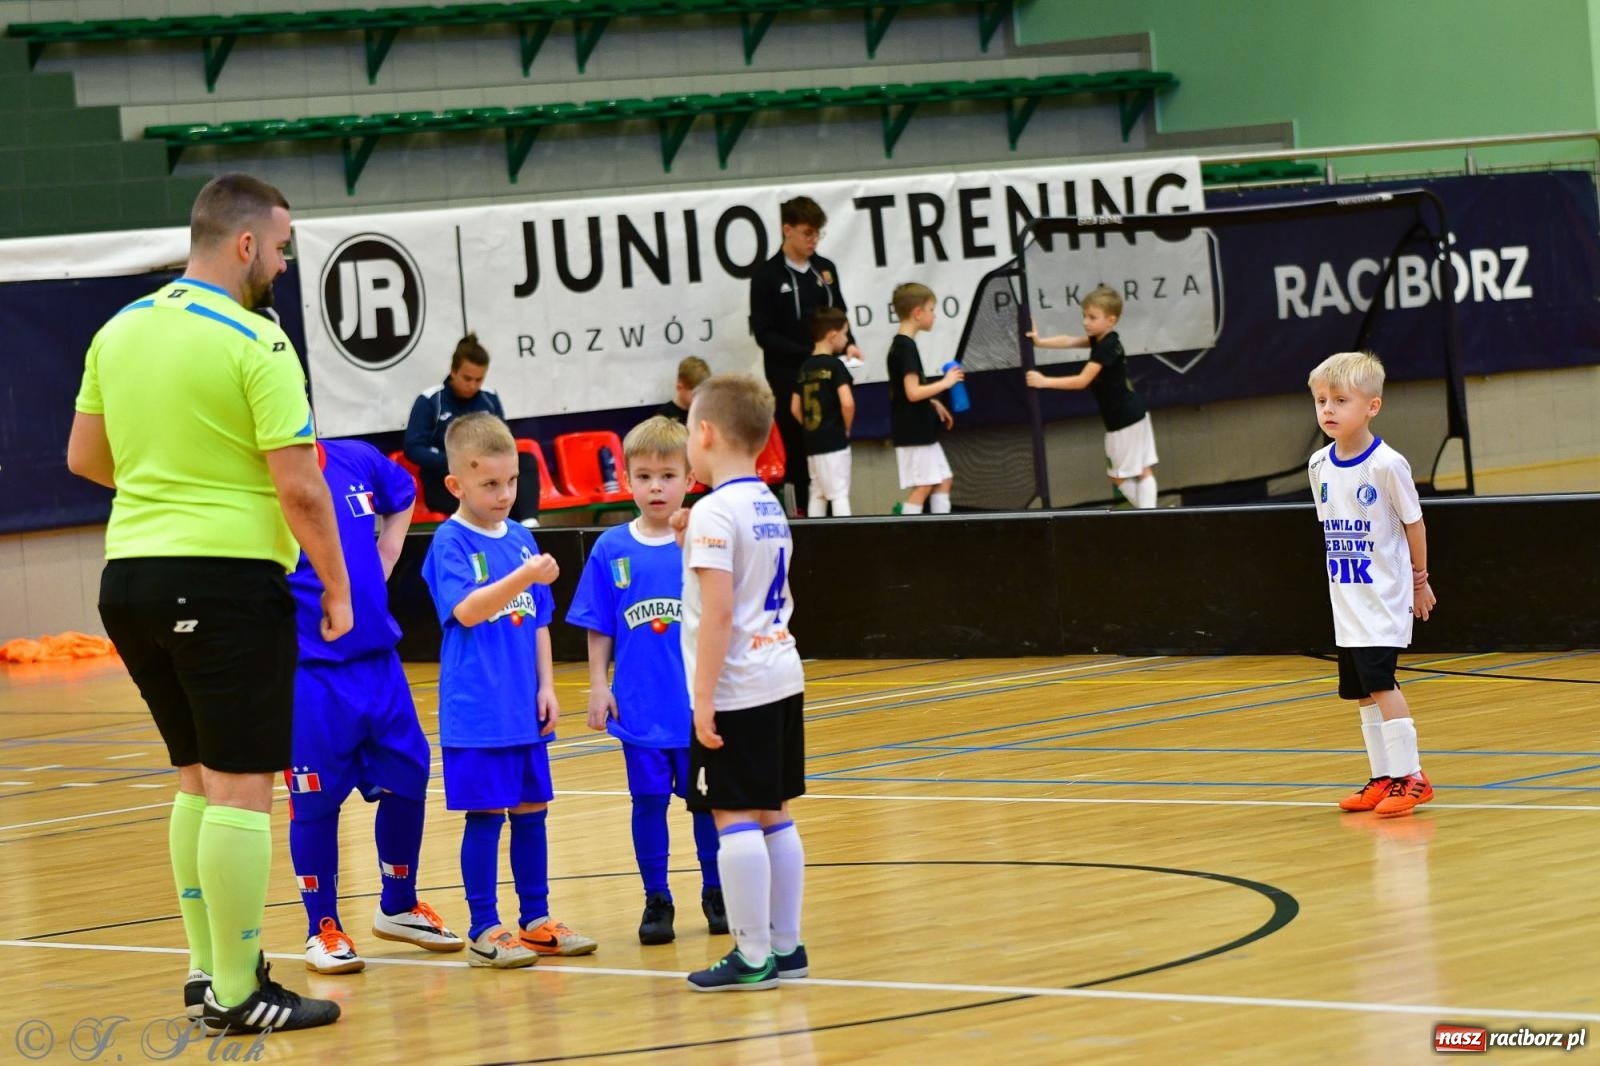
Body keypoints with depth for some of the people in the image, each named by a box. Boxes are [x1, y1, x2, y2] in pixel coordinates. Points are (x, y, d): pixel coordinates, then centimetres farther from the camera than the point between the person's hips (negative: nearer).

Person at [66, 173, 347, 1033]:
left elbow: (84, 458, 16)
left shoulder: (118, 332, 8)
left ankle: (208, 969, 21)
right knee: (241, 786, -2)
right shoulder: (254, 342, -12)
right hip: (227, 578, -7)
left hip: (130, 575, 7)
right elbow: (299, 487, -14)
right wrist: (337, 589, -3)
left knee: (200, 779, 18)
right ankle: (236, 994, 0)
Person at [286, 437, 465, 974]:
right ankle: (323, 928, 16)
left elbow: (402, 498, 24)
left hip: (378, 658, 5)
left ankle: (398, 907, 31)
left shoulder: (359, 461, 3)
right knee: (317, 799, 2)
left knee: (407, 780, 11)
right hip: (309, 669, -5)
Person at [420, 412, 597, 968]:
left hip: (525, 708, 6)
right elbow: (466, 610, -20)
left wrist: (546, 687, 8)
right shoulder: (450, 542, -8)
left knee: (531, 809, 11)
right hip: (477, 709, -6)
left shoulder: (521, 539, 10)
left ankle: (535, 921, 20)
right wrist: (524, 576, -30)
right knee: (485, 815, -3)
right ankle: (484, 931, 4)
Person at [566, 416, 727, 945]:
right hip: (640, 704, 1)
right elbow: (599, 627, 4)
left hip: (701, 702, -1)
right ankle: (656, 901, 18)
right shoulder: (611, 550, 0)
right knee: (648, 799, 6)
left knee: (705, 797, 9)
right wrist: (599, 684, 0)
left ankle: (715, 894, 24)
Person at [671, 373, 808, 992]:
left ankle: (753, 957, -3)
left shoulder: (714, 512, -15)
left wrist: (703, 697, -18)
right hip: (781, 678, 9)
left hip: (736, 688, -9)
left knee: (734, 817, -4)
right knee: (773, 813, 13)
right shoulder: (770, 508, 11)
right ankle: (786, 947, 17)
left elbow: (718, 611, -20)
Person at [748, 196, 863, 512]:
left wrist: (848, 345, -1)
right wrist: (809, 354, -17)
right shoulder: (767, 276, -5)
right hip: (789, 377, -4)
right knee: (799, 450, -5)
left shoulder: (826, 270, 10)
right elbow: (764, 334, -9)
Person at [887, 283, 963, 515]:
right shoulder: (906, 347, -18)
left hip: (922, 430, 10)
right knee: (921, 487, -8)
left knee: (943, 480, 13)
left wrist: (933, 403, 17)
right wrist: (945, 383, -15)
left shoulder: (902, 344, 12)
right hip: (913, 433, -10)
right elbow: (913, 393, -25)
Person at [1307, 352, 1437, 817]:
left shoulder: (1387, 464, -15)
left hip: (1384, 598, -7)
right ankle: (1383, 778, 18)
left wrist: (1419, 579, 3)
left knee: (1379, 681, -13)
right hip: (1345, 600, 7)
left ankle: (1410, 776, -7)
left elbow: (1413, 522, -6)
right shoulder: (1319, 465, 3)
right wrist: (1342, 573, 14)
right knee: (1361, 690, 10)